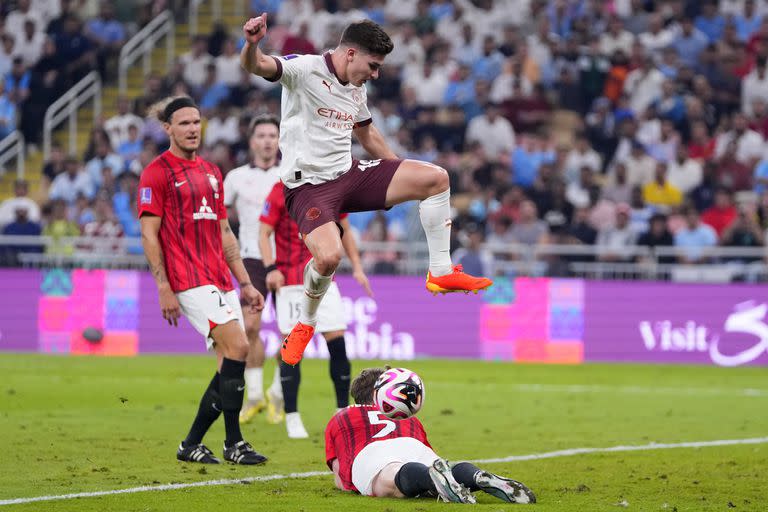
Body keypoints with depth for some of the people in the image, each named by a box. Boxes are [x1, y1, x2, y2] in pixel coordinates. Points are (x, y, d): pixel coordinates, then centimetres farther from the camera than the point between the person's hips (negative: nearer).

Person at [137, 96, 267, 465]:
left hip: (221, 280, 8)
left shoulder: (211, 172, 19)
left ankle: (191, 444, 10)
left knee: (231, 362, 2)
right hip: (189, 280, -8)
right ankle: (233, 443, -11)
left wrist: (245, 283, 19)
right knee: (236, 347, -18)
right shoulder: (157, 172, -3)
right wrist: (164, 288, -15)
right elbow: (149, 234, -8)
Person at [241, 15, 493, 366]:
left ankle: (441, 272, 7)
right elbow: (255, 65, -28)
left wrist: (401, 178, 34)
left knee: (436, 178, -3)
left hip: (349, 175, 8)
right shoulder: (305, 70, -12)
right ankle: (305, 324, -2)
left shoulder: (356, 89, 12)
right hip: (309, 186, -8)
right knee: (329, 256, -33)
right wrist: (252, 44, -52)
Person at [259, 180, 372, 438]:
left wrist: (357, 267, 12)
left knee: (337, 341, -3)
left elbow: (345, 230, 19)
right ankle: (292, 418, 3)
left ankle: (344, 410, 9)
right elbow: (263, 234, -5)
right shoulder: (281, 192, -5)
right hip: (289, 280, -4)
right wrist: (271, 268, -18)